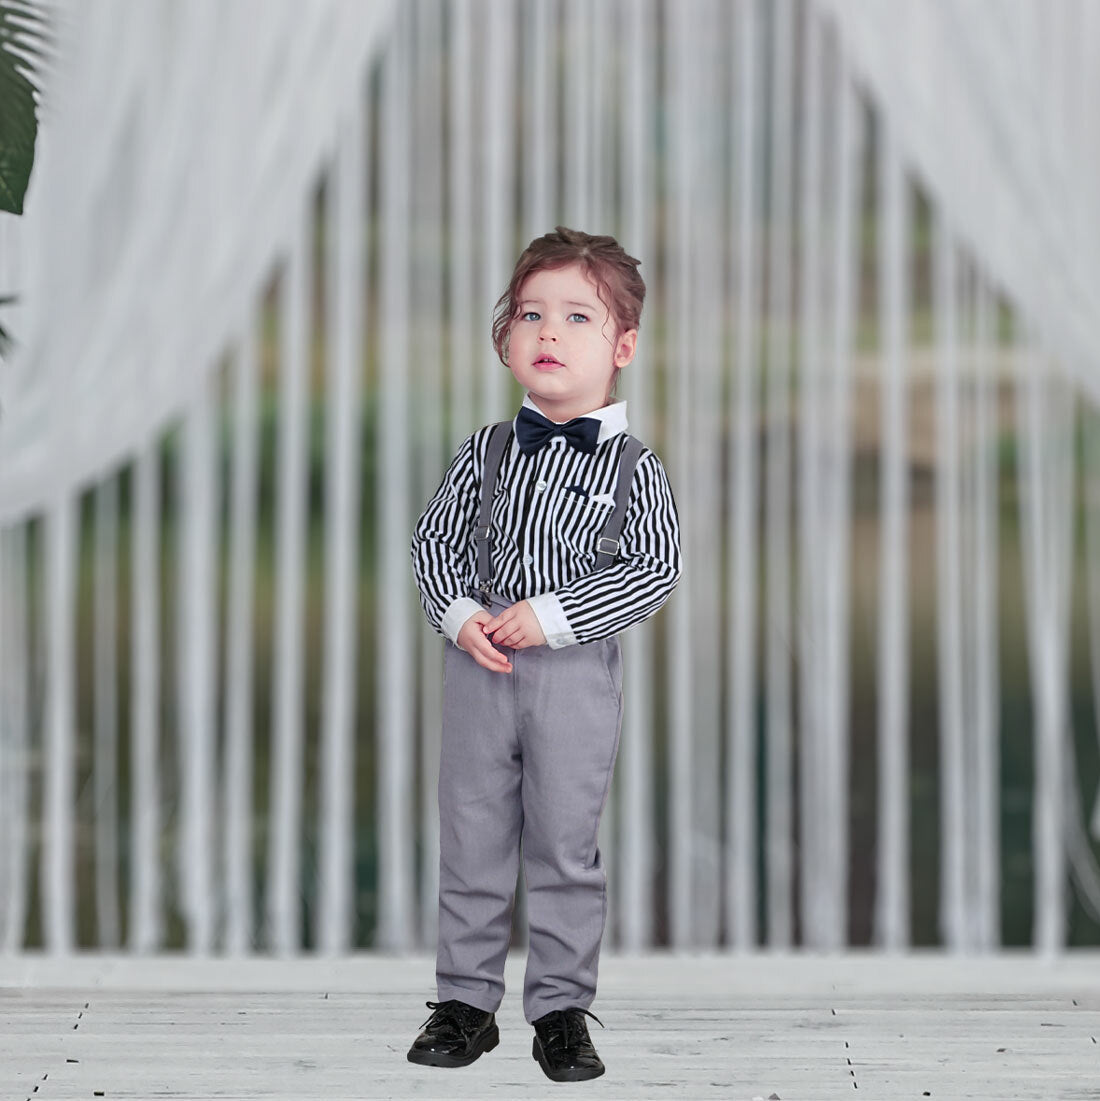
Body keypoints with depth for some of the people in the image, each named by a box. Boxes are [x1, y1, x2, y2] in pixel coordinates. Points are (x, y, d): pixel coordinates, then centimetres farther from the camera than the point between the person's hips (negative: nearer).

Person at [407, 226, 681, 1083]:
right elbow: (434, 541, 7)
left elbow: (656, 569, -9)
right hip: (480, 664, 3)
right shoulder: (486, 454, 5)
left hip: (576, 670, -3)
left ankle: (562, 1008, 13)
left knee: (565, 846, 3)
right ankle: (466, 1002, 17)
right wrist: (460, 616, -12)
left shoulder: (632, 467, -3)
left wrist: (552, 617, -17)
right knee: (472, 841, 8)